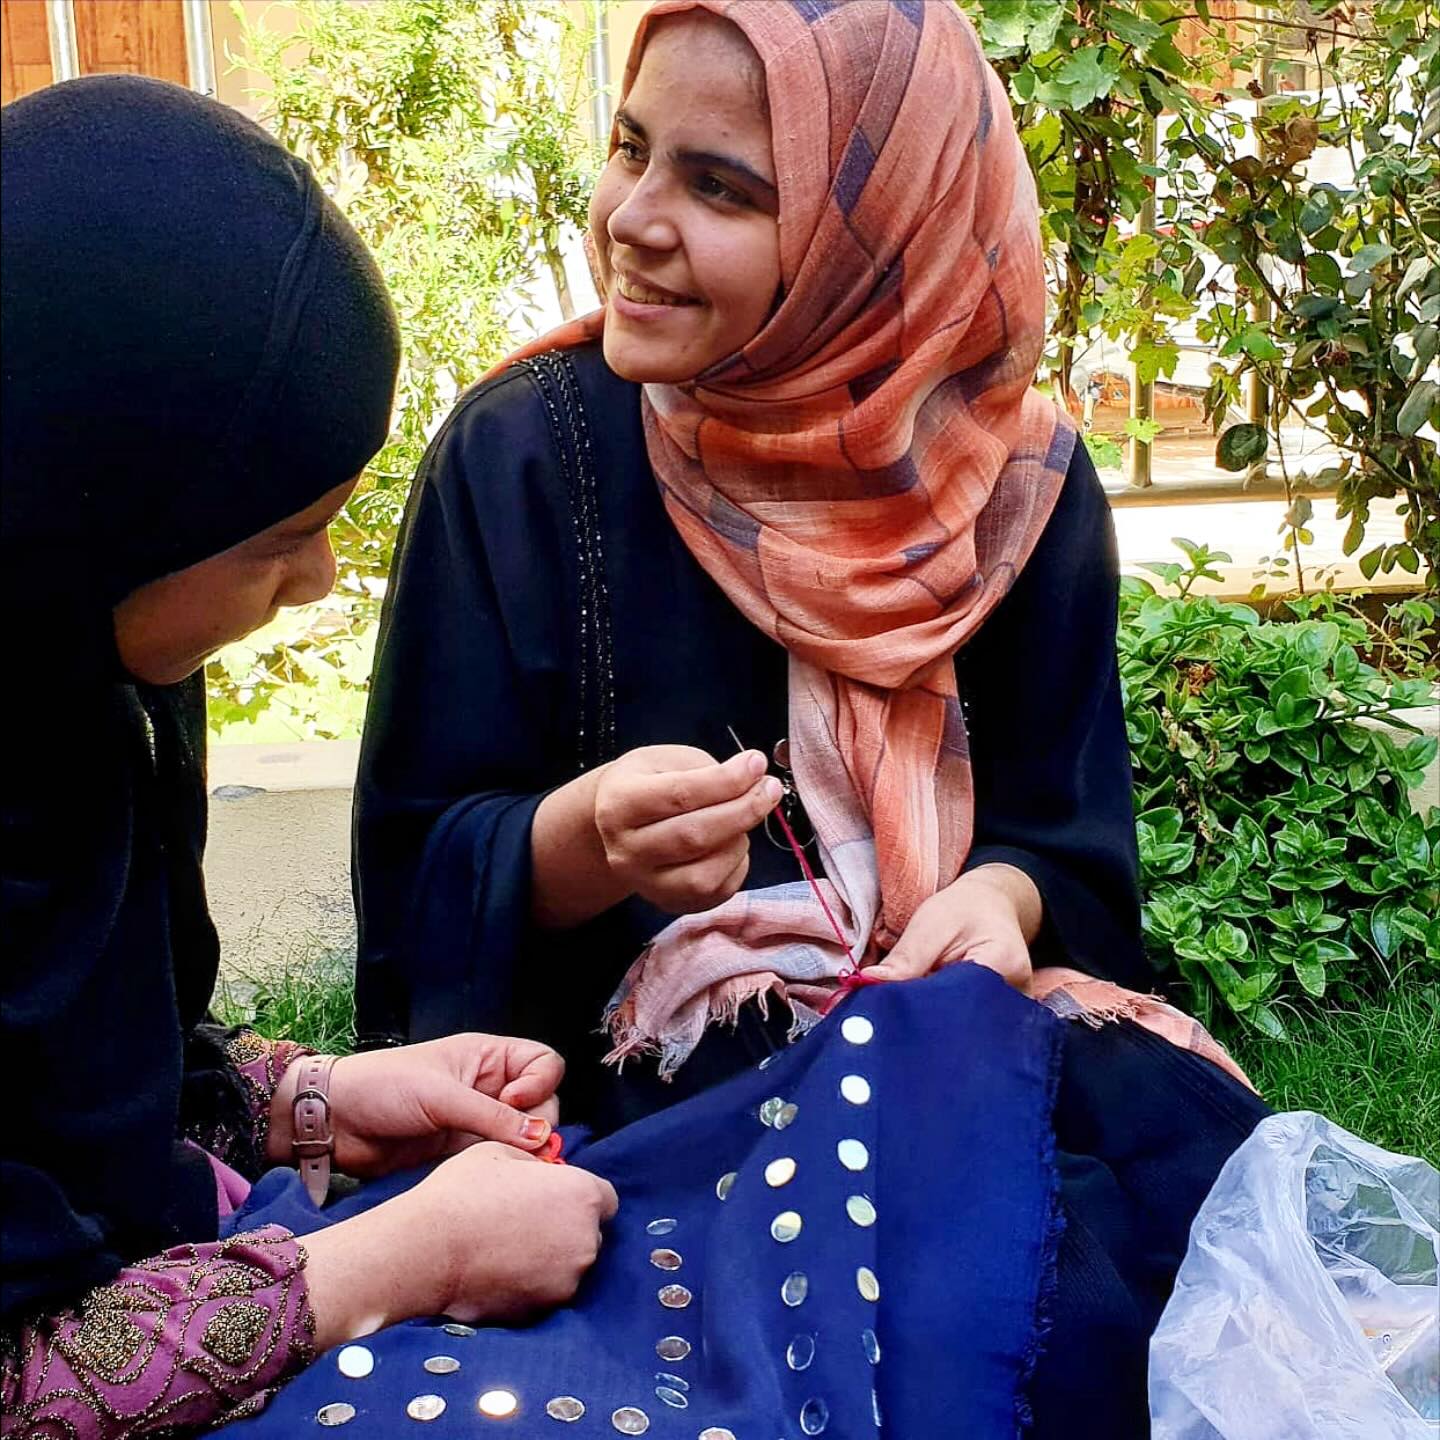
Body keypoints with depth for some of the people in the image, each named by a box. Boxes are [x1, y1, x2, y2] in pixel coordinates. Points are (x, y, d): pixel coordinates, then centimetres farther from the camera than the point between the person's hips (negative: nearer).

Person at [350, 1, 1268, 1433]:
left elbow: (1068, 832, 6)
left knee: (1191, 1151, -23)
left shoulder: (1017, 478, 0)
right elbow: (424, 875, -7)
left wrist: (997, 901, -17)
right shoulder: (523, 452, -8)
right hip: (646, 1053, -3)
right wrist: (586, 841, -29)